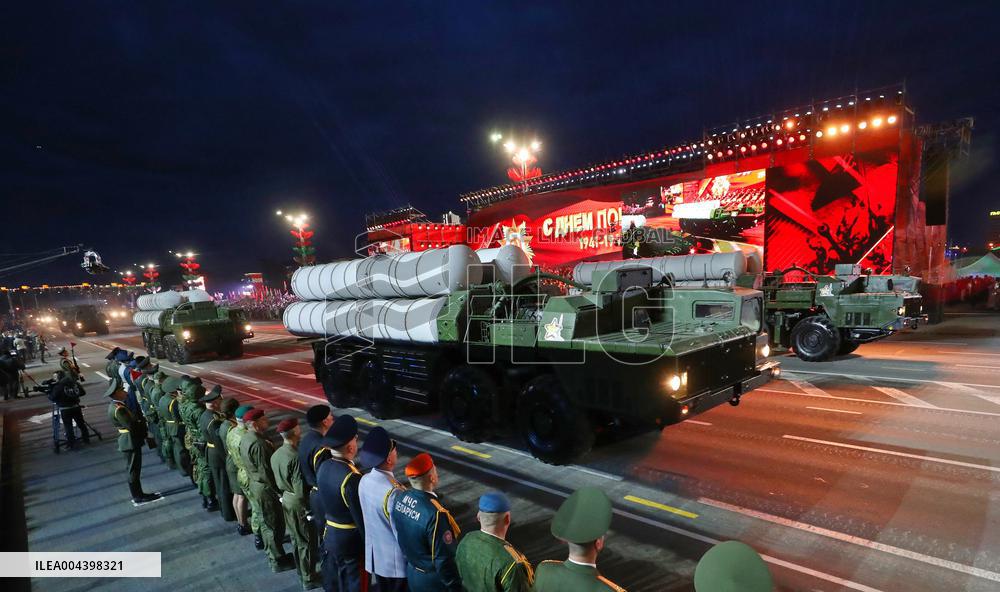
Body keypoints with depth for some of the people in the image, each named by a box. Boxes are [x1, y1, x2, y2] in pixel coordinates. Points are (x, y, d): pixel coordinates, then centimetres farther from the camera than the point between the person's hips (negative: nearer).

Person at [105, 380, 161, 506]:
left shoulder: (115, 405, 9)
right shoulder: (118, 409, -23)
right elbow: (131, 426, -25)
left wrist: (139, 422, -5)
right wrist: (144, 425, -10)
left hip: (129, 441, 10)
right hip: (130, 442, -10)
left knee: (133, 470, 17)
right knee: (134, 470, 1)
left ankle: (138, 495, 27)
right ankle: (138, 498, 11)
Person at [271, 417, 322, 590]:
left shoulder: (276, 455, -4)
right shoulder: (295, 457, -29)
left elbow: (277, 480, 8)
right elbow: (300, 490, -27)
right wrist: (308, 507, -13)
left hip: (286, 499, 8)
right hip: (298, 503, -8)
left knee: (296, 539, 23)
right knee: (307, 542, 9)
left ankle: (301, 573, 40)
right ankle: (309, 579, 24)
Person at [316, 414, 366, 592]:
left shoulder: (324, 467, -5)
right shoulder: (352, 478, -30)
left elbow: (326, 500, 7)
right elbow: (361, 517, -24)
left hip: (329, 535, 7)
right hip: (351, 540, -7)